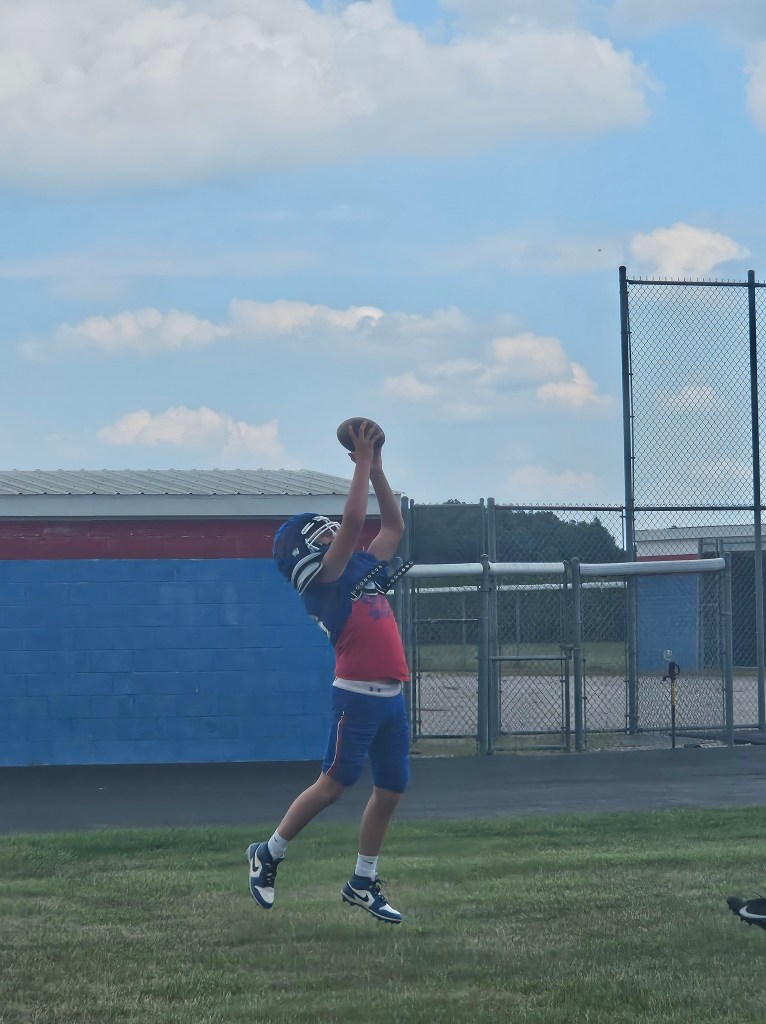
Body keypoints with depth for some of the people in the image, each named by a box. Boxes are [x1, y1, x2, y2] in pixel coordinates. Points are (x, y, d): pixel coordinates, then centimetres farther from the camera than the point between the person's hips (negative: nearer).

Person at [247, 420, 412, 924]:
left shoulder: (363, 569, 17)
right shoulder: (327, 576, -5)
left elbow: (394, 524, 22)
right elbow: (354, 520, -16)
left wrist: (375, 465, 14)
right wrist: (363, 461, -10)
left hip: (392, 697, 8)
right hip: (358, 694, -8)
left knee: (391, 789, 8)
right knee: (334, 784, -5)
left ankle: (363, 883, 17)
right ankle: (269, 854, 10)